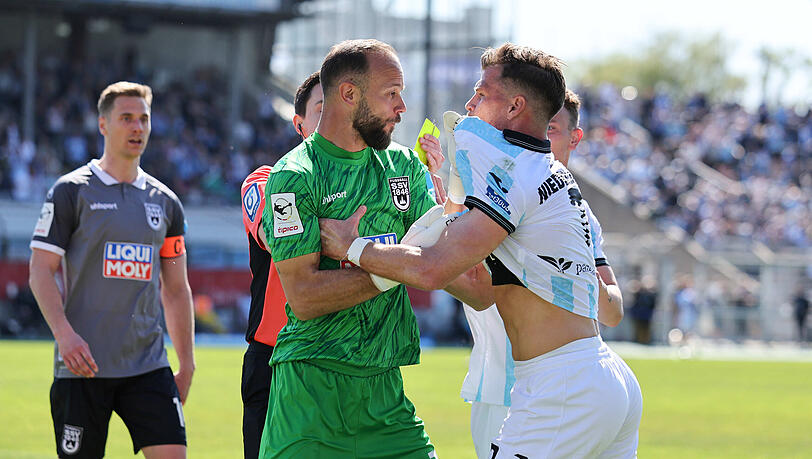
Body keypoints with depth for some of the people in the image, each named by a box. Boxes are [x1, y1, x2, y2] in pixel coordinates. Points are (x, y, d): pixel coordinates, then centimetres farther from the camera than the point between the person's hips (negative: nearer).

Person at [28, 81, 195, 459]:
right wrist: (64, 334, -19)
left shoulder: (165, 202, 13)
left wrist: (186, 364, 13)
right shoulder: (71, 191, 0)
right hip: (83, 367, -4)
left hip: (148, 367, 4)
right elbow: (40, 272, -4)